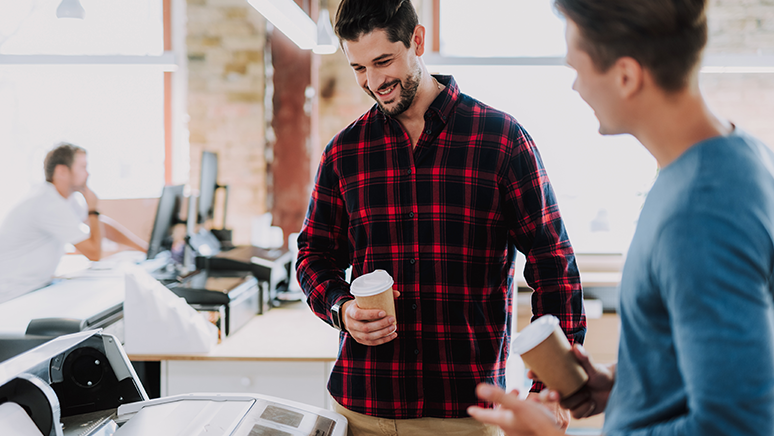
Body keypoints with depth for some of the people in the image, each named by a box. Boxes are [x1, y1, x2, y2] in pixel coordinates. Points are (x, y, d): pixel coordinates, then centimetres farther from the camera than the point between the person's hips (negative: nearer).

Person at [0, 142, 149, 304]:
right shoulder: (51, 205, -22)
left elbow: (103, 224, 16)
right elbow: (94, 253, -20)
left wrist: (147, 247, 10)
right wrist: (93, 209, -8)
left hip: (35, 286, 9)